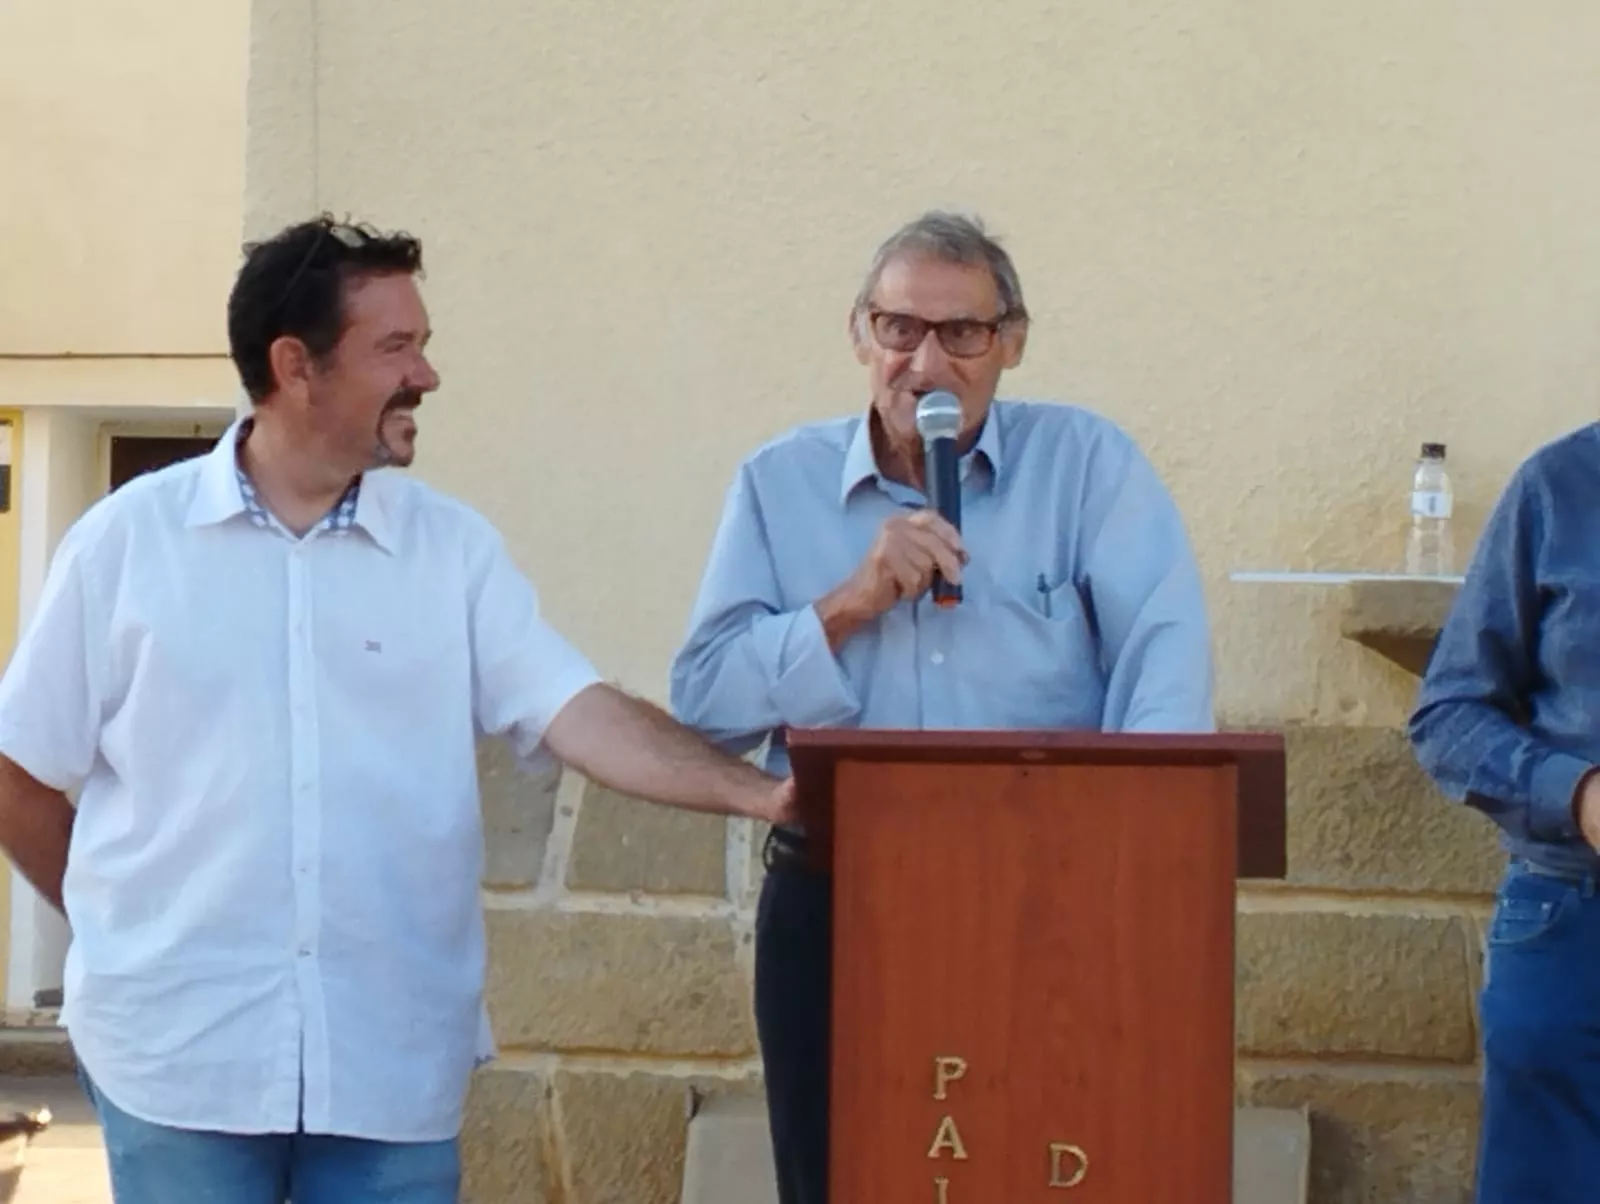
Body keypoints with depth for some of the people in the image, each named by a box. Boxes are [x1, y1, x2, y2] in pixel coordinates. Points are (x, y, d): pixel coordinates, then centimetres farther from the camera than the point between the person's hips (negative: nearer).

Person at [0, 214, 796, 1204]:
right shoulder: (128, 539, 0)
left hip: (395, 1062, 2)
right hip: (179, 1053, -1)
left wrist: (760, 794, -18)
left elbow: (582, 713, -6)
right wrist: (127, 922, 8)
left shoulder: (454, 548, 4)